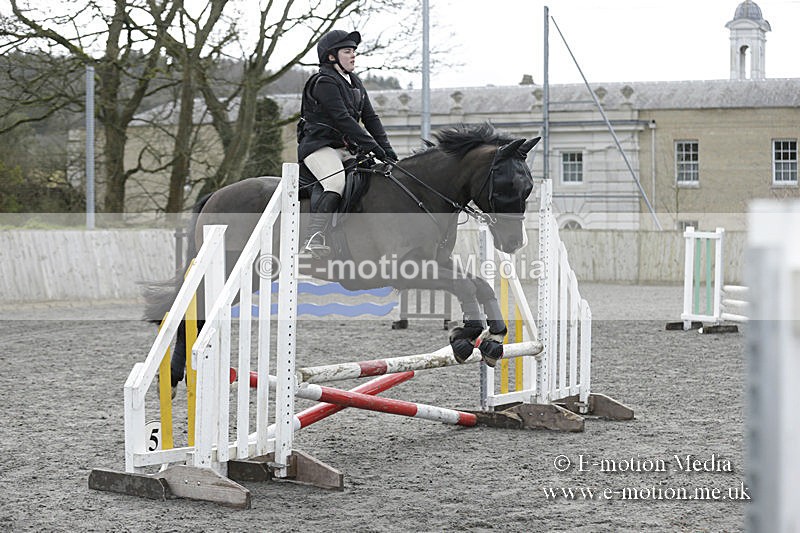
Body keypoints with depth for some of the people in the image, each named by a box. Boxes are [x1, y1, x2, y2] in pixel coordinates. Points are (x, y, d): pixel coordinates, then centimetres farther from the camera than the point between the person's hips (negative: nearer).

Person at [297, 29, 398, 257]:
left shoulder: (355, 83, 17)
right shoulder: (324, 82, -11)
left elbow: (370, 118, 14)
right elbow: (342, 118, -20)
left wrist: (387, 149, 1)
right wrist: (373, 147, -23)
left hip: (345, 148, 9)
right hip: (318, 145, -9)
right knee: (338, 183, -33)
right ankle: (314, 238, -41)